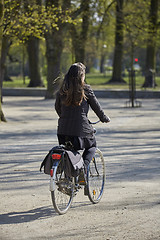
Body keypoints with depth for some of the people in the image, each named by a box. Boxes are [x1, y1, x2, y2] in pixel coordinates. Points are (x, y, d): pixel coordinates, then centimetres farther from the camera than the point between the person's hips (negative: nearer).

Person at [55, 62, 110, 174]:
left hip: (63, 130, 3)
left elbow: (57, 107, 17)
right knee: (92, 146, 23)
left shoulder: (62, 90, 5)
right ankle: (84, 166, -2)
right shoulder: (85, 89, -6)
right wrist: (104, 118, 21)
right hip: (81, 128, -3)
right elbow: (96, 106, 3)